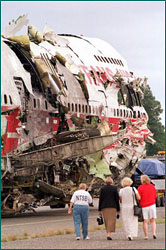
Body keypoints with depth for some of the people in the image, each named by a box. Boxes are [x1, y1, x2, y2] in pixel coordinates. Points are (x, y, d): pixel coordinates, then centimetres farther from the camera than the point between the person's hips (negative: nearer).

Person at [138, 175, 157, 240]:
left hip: (144, 206, -3)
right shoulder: (152, 186, 4)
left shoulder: (140, 187, -9)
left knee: (145, 221, 2)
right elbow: (155, 196, 11)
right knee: (153, 220, 9)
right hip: (152, 205, 3)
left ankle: (146, 235, 0)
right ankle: (154, 233, -9)